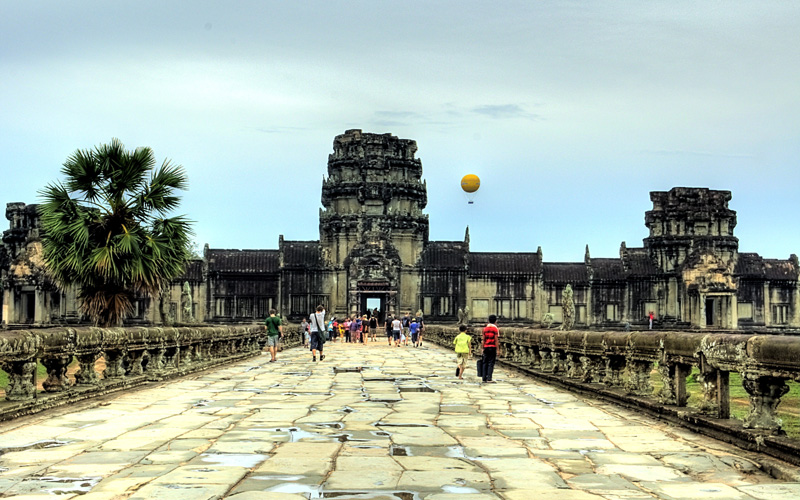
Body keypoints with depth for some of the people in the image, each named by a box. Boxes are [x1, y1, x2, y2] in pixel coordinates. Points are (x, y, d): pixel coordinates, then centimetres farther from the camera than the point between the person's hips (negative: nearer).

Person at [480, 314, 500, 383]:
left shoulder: (485, 328, 7)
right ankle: (489, 379, -9)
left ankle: (484, 378, 8)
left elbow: (483, 339, 8)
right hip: (493, 347, -4)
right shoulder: (495, 329, -6)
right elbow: (496, 340, -10)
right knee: (491, 363, -4)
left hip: (486, 347, 4)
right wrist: (498, 349, -7)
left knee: (485, 363, 9)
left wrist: (483, 348, 13)